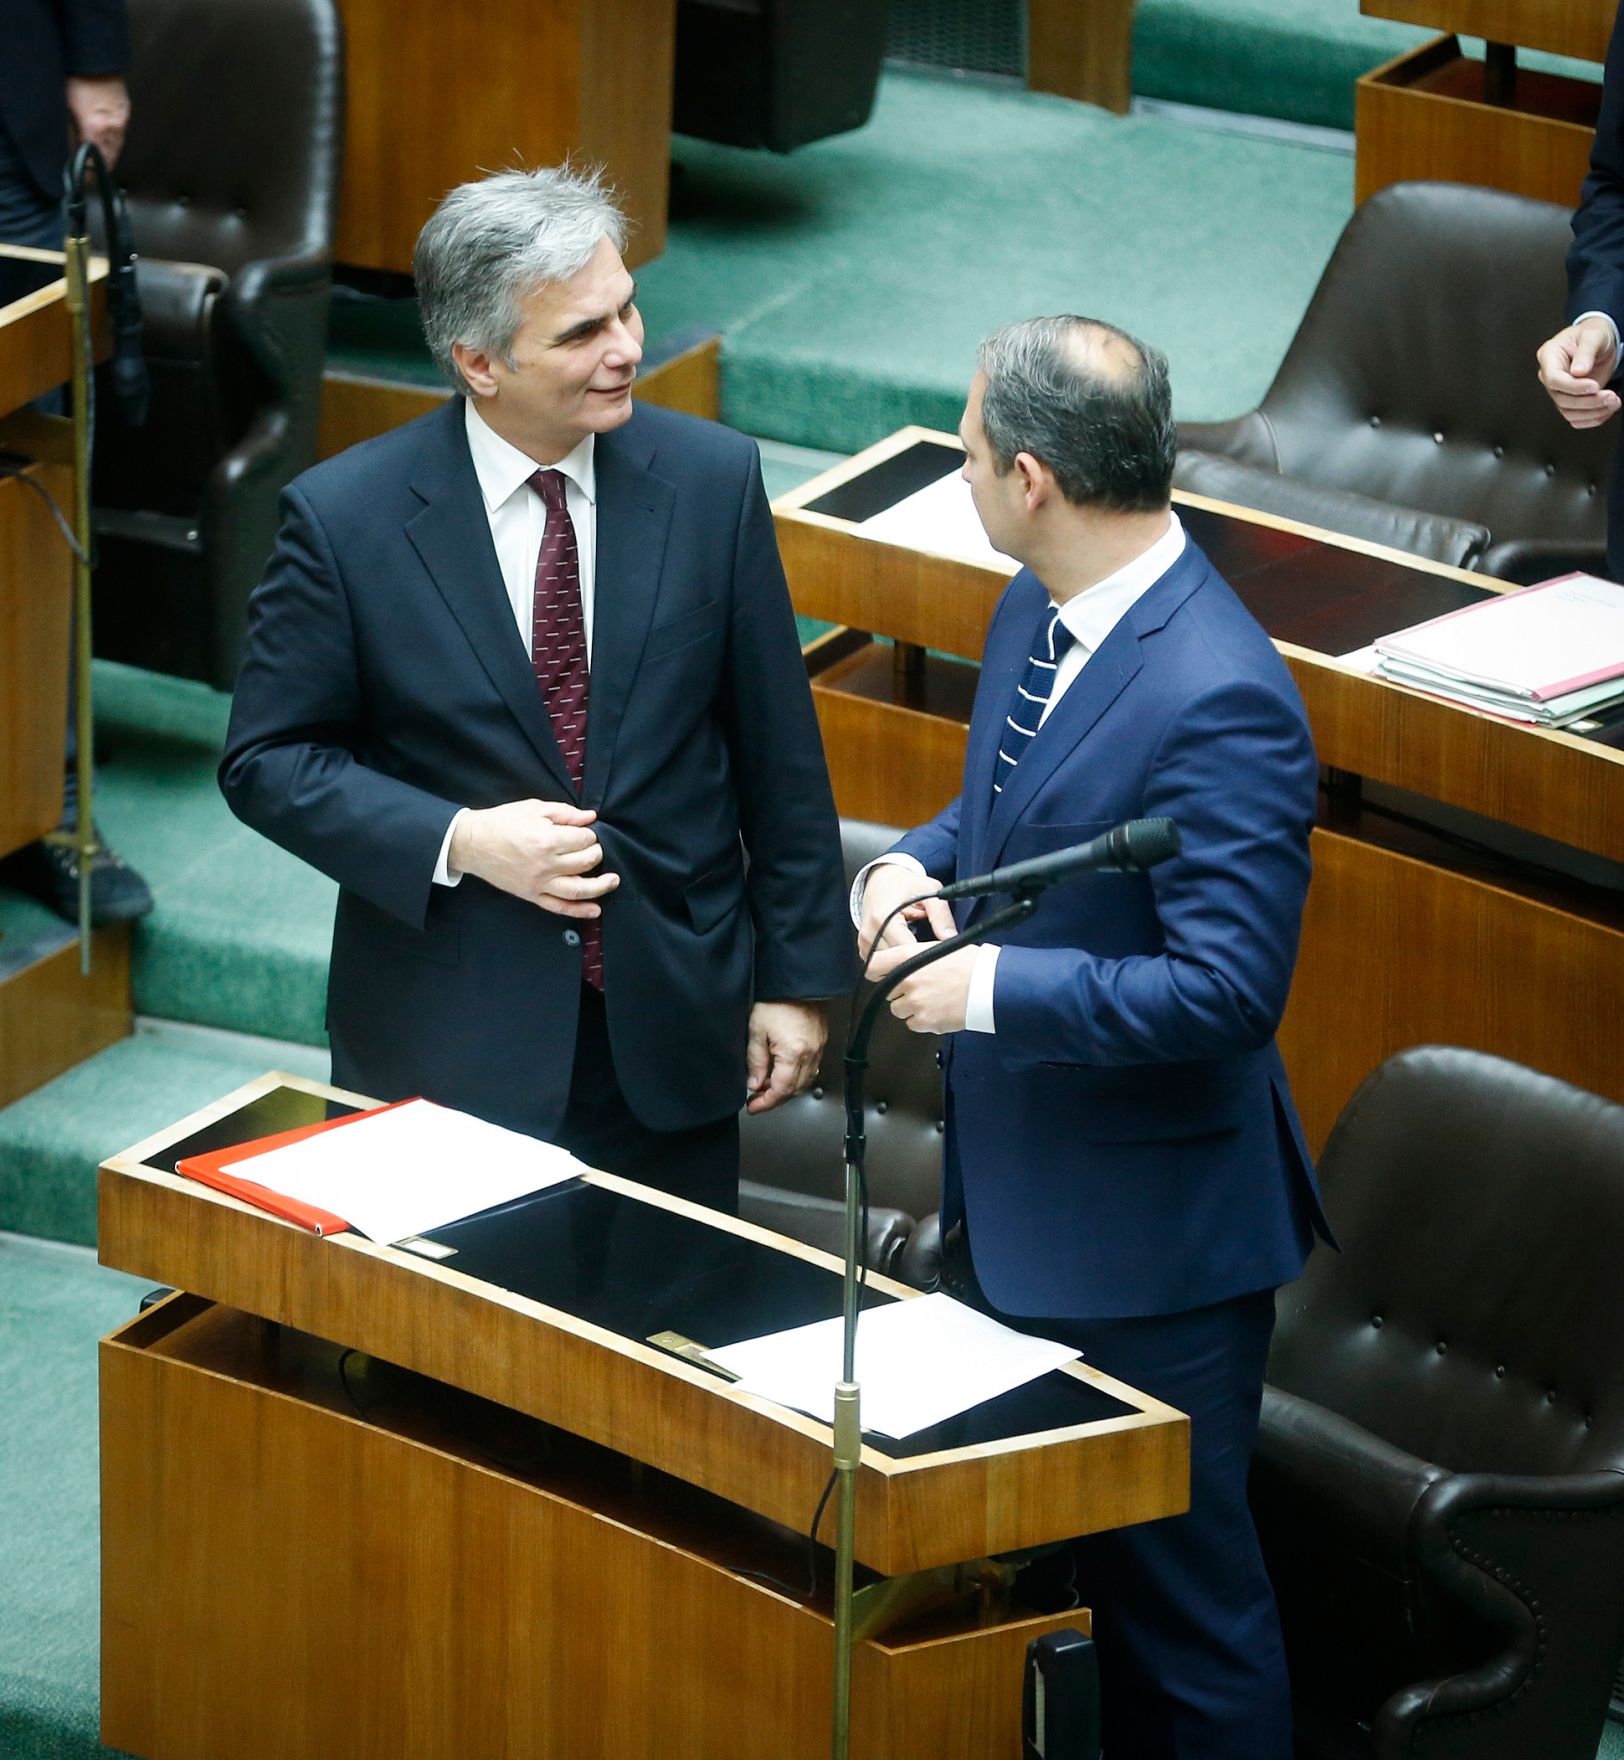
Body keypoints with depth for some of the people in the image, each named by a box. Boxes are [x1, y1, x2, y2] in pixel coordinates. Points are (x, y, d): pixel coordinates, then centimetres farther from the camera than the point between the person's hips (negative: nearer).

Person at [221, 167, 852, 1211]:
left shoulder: (714, 480, -4)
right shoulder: (346, 518, -10)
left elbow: (778, 754, 2)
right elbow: (269, 763, -4)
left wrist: (798, 978, 3)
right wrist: (459, 842, -17)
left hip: (673, 1034, 2)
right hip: (451, 1040, -2)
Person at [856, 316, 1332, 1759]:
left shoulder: (1217, 700, -27)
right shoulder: (1038, 610, 2)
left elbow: (1231, 986, -29)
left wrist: (989, 986, -25)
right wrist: (916, 865, -3)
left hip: (1144, 1245, -9)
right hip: (1010, 1206, 9)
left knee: (1176, 1594, 4)